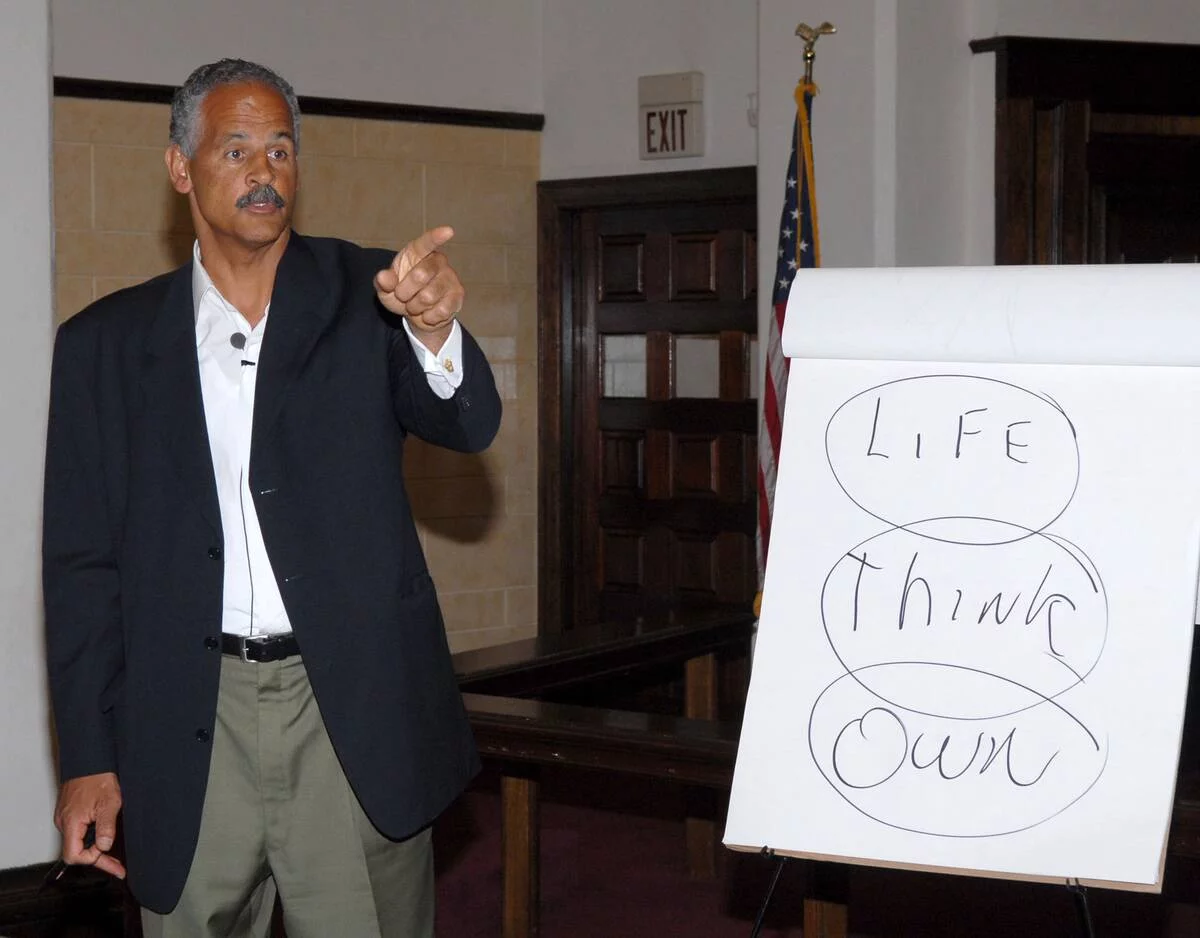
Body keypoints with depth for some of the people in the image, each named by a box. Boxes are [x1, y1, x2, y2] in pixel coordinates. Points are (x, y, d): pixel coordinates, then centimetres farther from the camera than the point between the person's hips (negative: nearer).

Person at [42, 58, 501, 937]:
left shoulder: (365, 295, 4)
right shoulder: (105, 341, 6)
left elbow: (469, 426, -9)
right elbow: (82, 563, 6)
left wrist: (436, 329, -31)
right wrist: (88, 759, 1)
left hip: (355, 709, -1)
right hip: (187, 725, 1)